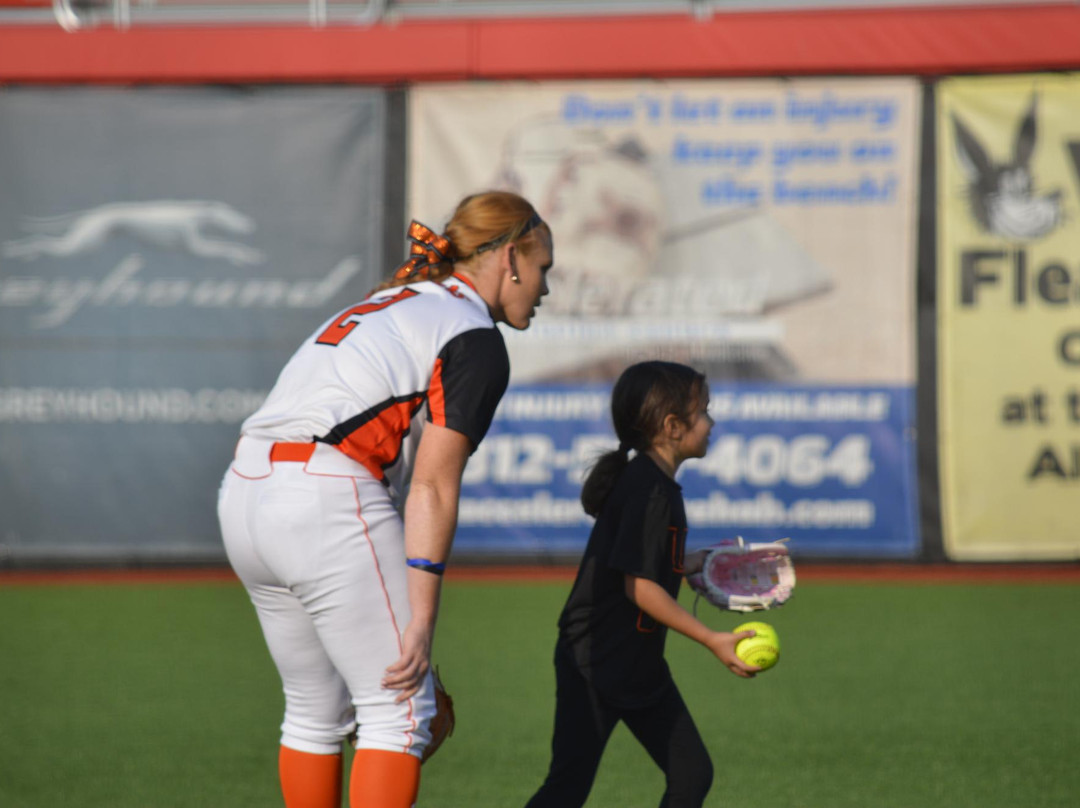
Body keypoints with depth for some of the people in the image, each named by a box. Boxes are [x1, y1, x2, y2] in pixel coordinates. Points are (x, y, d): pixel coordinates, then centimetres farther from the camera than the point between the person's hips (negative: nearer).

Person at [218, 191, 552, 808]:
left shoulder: (389, 305, 25)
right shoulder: (477, 340, -2)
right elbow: (432, 487, -10)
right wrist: (421, 622, -12)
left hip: (244, 492, 9)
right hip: (326, 500, -9)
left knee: (316, 710, 17)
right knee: (400, 709, -4)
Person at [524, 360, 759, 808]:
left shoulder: (657, 484, 10)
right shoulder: (648, 491, -20)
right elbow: (639, 587, -24)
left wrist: (689, 562, 19)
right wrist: (712, 640, -22)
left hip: (639, 666, 10)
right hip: (593, 669, -10)